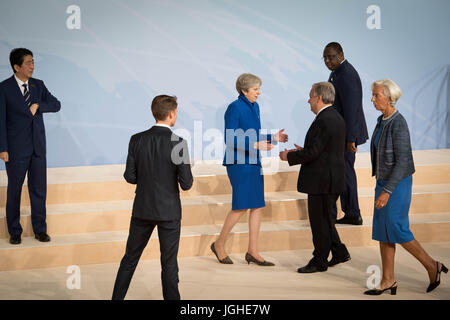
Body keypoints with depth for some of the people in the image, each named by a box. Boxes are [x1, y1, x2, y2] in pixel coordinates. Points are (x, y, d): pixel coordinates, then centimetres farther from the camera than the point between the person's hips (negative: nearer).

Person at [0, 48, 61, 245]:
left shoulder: (38, 85, 8)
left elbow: (56, 105, 8)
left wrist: (38, 105, -11)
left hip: (38, 147, 4)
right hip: (16, 149, -4)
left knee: (39, 190, 7)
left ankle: (40, 230, 18)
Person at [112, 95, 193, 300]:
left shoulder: (137, 140, -5)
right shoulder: (178, 143, -15)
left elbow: (130, 176, -2)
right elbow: (186, 183, -15)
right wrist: (183, 177, 8)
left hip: (142, 209, 3)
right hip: (169, 211, -3)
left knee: (130, 259, 16)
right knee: (169, 264, 7)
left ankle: (117, 297, 24)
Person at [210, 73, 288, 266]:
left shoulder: (254, 107, 13)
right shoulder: (234, 108, -12)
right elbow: (230, 140, -17)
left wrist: (272, 138, 7)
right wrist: (255, 145, -22)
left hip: (253, 163, 8)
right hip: (239, 163, -8)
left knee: (257, 206, 5)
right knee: (242, 206, -7)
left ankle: (252, 252, 11)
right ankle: (219, 244, 10)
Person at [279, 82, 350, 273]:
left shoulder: (323, 121, -20)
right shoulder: (336, 117, 12)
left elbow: (313, 152, -22)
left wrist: (289, 156, -9)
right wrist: (303, 151, 16)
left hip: (322, 181, -10)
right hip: (333, 178, 10)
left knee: (319, 221, 1)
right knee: (324, 218, 20)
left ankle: (319, 261, 10)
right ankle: (339, 252, 24)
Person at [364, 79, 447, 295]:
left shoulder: (398, 124, -19)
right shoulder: (382, 121, 8)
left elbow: (402, 161, -22)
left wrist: (387, 191, -24)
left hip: (398, 184, -9)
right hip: (383, 181, 9)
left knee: (396, 230, -5)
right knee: (382, 231, 8)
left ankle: (432, 267, 12)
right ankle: (388, 281, 14)